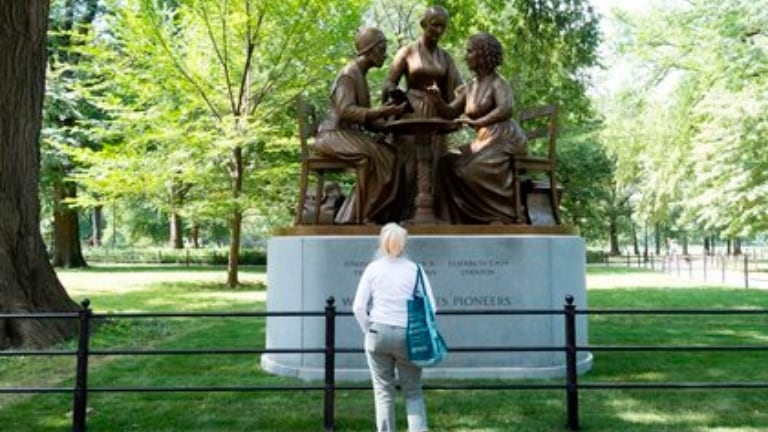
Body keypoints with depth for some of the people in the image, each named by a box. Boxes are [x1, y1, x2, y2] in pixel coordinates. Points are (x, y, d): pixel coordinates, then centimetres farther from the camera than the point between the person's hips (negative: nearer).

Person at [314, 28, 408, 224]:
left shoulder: (360, 75, 19)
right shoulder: (349, 73, -9)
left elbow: (365, 118, 15)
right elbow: (346, 110, -23)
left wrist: (388, 118, 1)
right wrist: (381, 111, -28)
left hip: (351, 133, 9)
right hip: (335, 134, -9)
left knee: (389, 154, -11)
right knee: (375, 156, -30)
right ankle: (367, 216, -21)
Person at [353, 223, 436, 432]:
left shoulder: (373, 268, 0)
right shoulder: (414, 269, -2)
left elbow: (358, 307, -1)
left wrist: (369, 330, 11)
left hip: (378, 334, 1)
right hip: (408, 336, 0)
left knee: (383, 391, 11)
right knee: (413, 392, 11)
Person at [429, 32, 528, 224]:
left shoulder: (498, 82, -8)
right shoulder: (471, 86, 13)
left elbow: (506, 109, -28)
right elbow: (451, 112, 12)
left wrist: (477, 122, -35)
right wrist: (438, 101, -7)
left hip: (504, 140, -8)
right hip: (482, 141, 8)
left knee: (471, 170, -25)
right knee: (448, 162, -7)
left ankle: (504, 215, -12)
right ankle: (460, 218, -5)